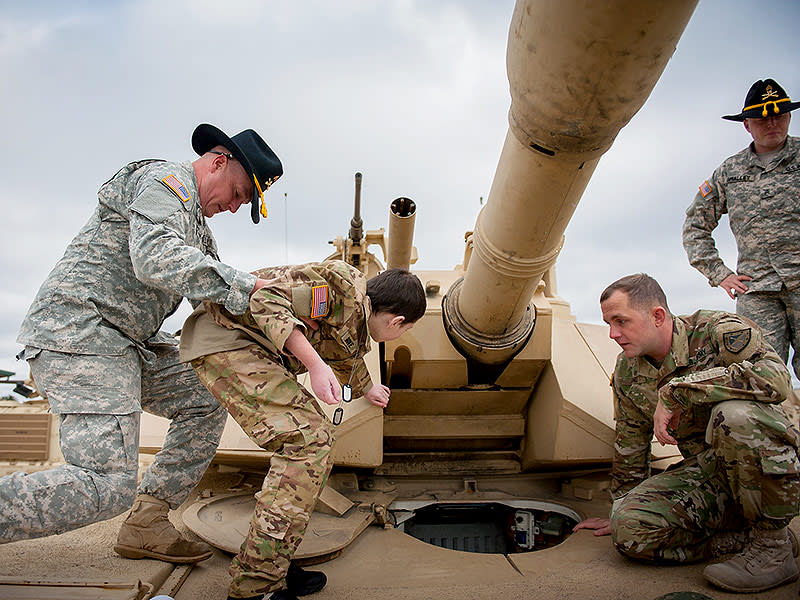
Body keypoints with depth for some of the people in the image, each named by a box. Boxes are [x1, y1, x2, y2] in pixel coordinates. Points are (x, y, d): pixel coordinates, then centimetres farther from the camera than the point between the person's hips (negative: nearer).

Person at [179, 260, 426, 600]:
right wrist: (315, 363, -31)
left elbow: (347, 357, 38)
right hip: (224, 335, -11)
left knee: (315, 435, 9)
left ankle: (273, 568, 12)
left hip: (251, 347, 11)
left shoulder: (357, 326, 15)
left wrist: (365, 389, 57)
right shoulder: (345, 284, -15)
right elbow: (268, 298, -24)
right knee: (308, 440, -18)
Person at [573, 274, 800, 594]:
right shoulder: (627, 372, 4)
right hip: (705, 474, 5)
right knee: (628, 531, -20)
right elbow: (629, 447, 14)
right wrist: (622, 510, 20)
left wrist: (675, 391, -31)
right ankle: (744, 539, -2)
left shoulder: (717, 330, -14)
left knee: (734, 414, -38)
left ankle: (773, 545, -17)